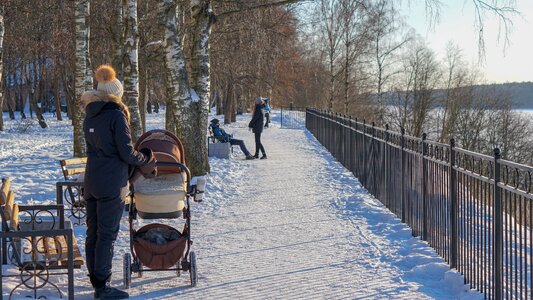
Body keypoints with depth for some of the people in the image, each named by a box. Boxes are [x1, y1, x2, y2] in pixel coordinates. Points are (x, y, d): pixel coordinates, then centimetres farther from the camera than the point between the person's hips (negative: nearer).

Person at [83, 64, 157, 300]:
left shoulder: (90, 116, 10)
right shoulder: (116, 115, -12)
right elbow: (127, 152, -14)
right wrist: (146, 159, 4)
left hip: (91, 182, 7)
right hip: (112, 184, -7)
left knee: (93, 233, 11)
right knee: (107, 235, -3)